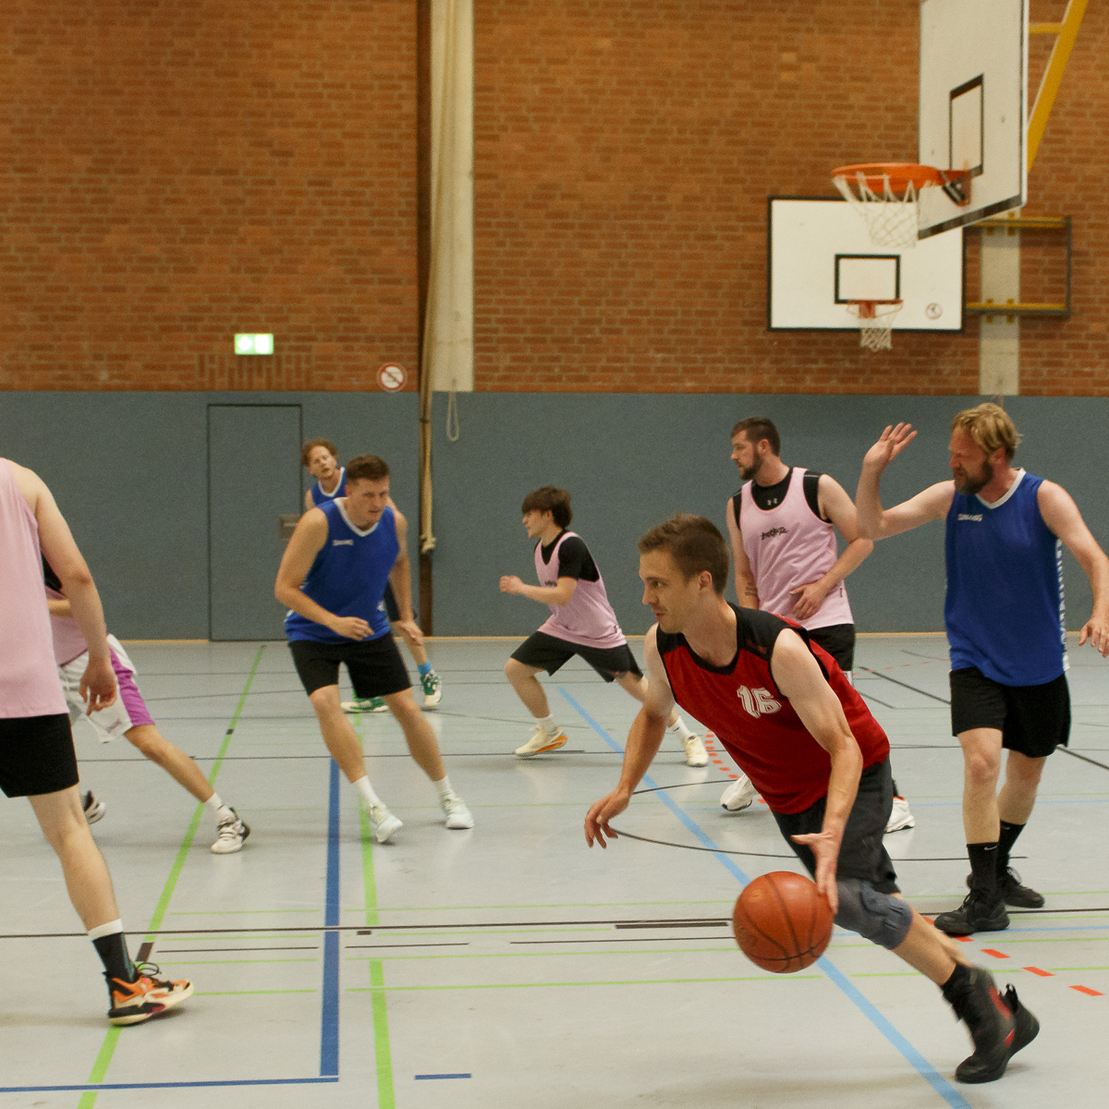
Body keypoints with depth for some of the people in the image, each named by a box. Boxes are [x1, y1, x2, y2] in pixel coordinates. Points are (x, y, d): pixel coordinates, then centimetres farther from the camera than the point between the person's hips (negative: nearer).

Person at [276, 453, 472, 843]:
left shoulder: (395, 523, -9)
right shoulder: (318, 523, -24)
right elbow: (284, 588, -23)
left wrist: (406, 615, 12)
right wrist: (334, 621, -32)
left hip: (370, 629, 4)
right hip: (313, 633, -4)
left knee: (406, 708, 0)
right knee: (325, 702, -28)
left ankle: (448, 798, 18)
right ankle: (372, 806, -26)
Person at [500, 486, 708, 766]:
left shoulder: (571, 546, -25)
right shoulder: (540, 548, 3)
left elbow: (561, 596, -32)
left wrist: (521, 588, -24)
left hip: (599, 634, -8)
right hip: (561, 628, 8)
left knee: (636, 685, -6)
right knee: (515, 669, -2)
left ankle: (688, 739, 10)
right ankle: (550, 733, 15)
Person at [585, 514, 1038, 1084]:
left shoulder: (778, 649, -35)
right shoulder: (661, 647, -17)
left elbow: (844, 748, -33)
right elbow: (653, 715, 5)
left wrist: (830, 833, -48)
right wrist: (624, 788, -9)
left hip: (854, 776, -7)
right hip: (789, 796, 7)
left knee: (841, 894, -28)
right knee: (870, 900, 12)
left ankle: (969, 990, -6)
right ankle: (1002, 1015, 26)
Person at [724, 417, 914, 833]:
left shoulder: (818, 487, -6)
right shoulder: (738, 505, 9)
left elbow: (863, 540, -4)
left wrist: (822, 586, -13)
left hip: (825, 620, -5)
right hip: (773, 626, 5)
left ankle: (892, 800, -4)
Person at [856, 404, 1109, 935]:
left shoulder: (1044, 497, -11)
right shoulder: (949, 497, -4)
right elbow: (874, 527, -3)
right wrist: (871, 472, -19)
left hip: (1039, 666, 1)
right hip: (976, 662, -1)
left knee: (1026, 771, 14)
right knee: (981, 762, -20)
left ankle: (997, 870, 39)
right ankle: (984, 900, -13)